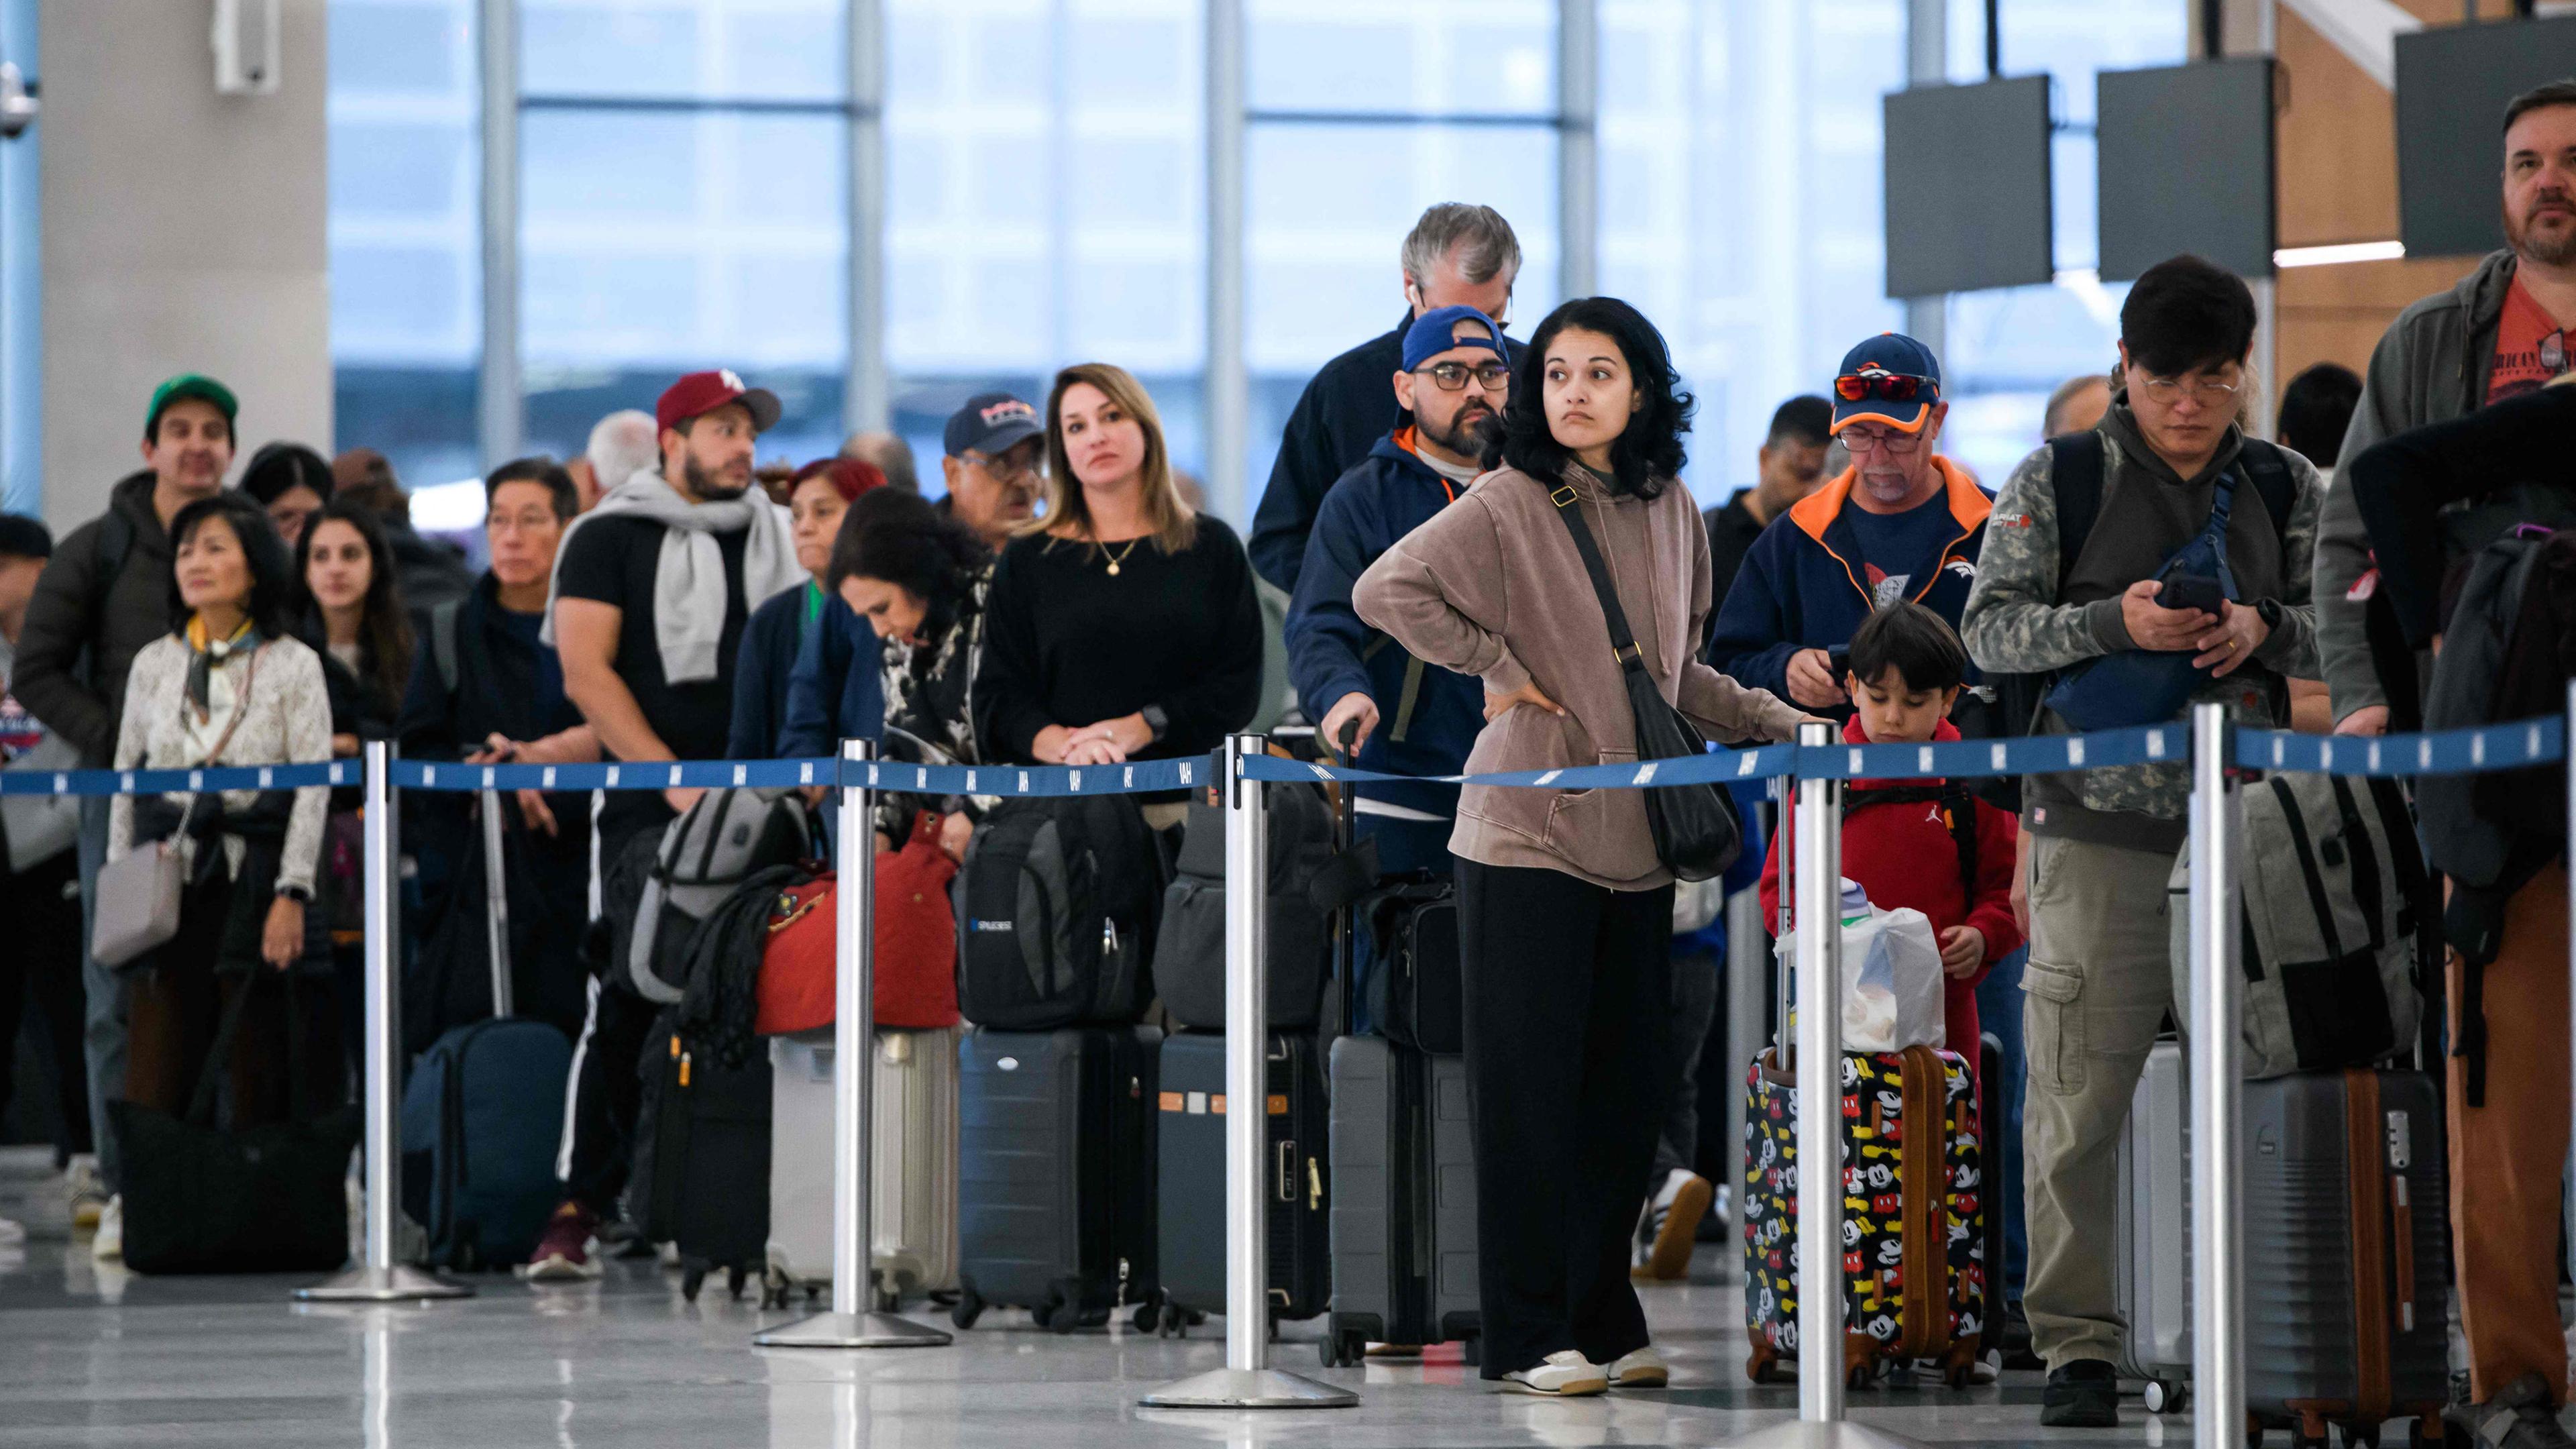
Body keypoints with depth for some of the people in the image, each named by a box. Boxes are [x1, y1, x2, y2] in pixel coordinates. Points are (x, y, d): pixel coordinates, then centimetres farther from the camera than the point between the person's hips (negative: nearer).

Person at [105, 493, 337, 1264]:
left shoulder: (293, 665, 3)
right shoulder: (154, 665, 13)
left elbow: (313, 783, -2)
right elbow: (125, 780, 16)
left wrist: (292, 893, -10)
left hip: (255, 875, -2)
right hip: (169, 877, 3)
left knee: (260, 1067, -3)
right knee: (154, 1060, -6)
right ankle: (134, 1204, -2)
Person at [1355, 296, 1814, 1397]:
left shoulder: (1670, 511, 11)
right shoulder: (1509, 505, -6)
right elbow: (1385, 590, -13)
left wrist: (1784, 724, 12)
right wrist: (1497, 668, -12)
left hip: (1634, 838, 5)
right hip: (1527, 835, -5)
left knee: (1627, 1089, 7)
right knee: (1531, 1087, -2)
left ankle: (1603, 1322, 17)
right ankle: (1529, 1337, 2)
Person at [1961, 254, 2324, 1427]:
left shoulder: (2284, 488, 10)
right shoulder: (2058, 481, 3)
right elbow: (1990, 630, -1)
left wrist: (2266, 629, -9)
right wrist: (2114, 623, -17)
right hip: (2101, 819, -3)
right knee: (2081, 1090, -5)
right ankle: (2077, 1343, -1)